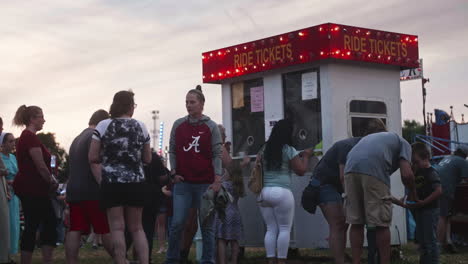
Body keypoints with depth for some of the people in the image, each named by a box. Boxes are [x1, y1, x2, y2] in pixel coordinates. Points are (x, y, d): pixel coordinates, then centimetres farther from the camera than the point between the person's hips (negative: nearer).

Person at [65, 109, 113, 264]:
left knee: (75, 231, 1)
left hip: (73, 191, 8)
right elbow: (95, 164, -18)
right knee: (107, 229, -3)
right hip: (92, 192, -8)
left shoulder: (77, 139, 23)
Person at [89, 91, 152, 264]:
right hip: (136, 182, 2)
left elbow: (92, 157, -5)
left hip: (112, 182, -2)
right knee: (136, 227, 12)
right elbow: (147, 159, 9)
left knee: (117, 228, 1)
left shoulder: (103, 126, -2)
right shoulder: (140, 127, 4)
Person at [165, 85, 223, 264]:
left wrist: (217, 180, -9)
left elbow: (217, 154, 0)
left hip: (205, 183, -1)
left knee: (207, 226, 3)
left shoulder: (211, 127, 2)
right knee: (177, 223, -3)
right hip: (183, 182, 2)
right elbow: (172, 151, 13)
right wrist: (174, 173, 1)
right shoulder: (178, 125, 9)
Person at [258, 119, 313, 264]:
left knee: (271, 229, 9)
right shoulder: (289, 150, -4)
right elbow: (301, 170, -3)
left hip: (263, 192, 5)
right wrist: (305, 156, 14)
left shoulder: (264, 149, 11)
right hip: (281, 192, -5)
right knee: (284, 229, 1)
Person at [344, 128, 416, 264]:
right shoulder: (403, 143, 24)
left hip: (350, 168, 5)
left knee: (356, 222, 11)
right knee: (381, 224, 3)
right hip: (374, 170, -5)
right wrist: (413, 193, 26)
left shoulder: (372, 137, 41)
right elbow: (406, 174, 6)